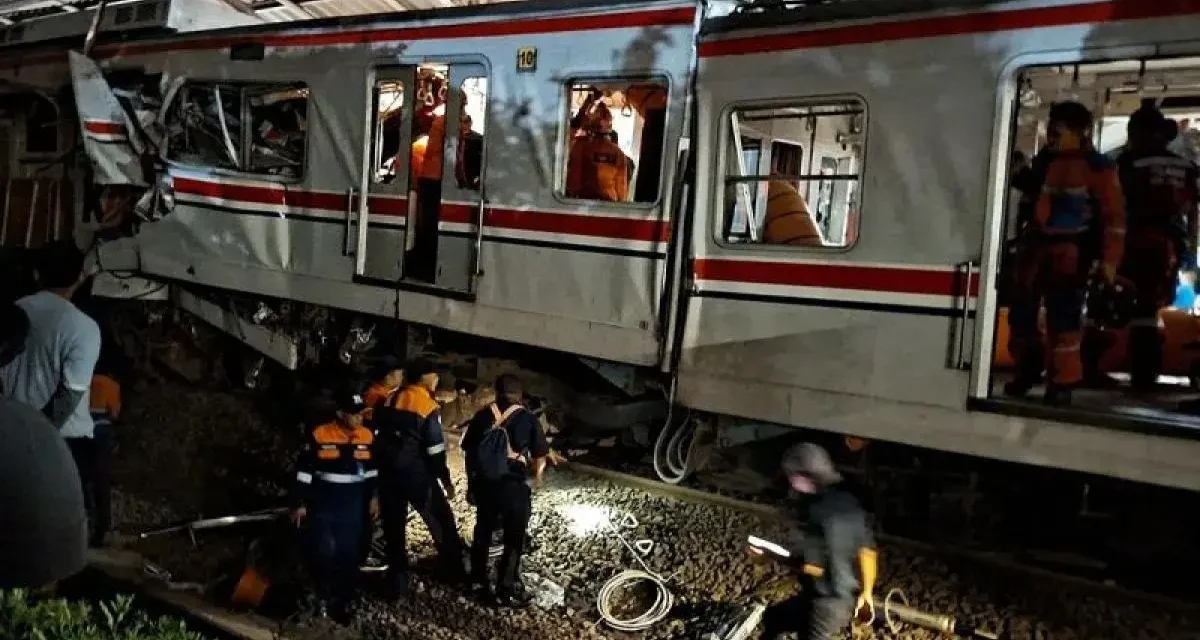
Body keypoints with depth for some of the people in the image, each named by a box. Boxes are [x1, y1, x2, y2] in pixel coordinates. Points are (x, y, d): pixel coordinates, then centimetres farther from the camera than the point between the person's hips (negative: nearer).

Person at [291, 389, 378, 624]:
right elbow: (304, 471, -5)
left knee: (349, 555, 5)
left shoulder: (367, 436, 0)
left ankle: (342, 602, 17)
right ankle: (326, 598, 17)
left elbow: (371, 468, 15)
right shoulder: (319, 436, -12)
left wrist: (372, 496, 14)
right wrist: (301, 503, -4)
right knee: (323, 553, -3)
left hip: (353, 507, 3)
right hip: (323, 505, -3)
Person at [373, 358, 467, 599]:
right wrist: (445, 480, -2)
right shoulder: (428, 406, -11)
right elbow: (435, 449, -12)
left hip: (388, 474, 5)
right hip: (417, 475, -5)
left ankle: (398, 586, 13)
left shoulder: (389, 401, 7)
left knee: (394, 529, 11)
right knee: (442, 523, 11)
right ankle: (455, 574, 20)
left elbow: (375, 437, 11)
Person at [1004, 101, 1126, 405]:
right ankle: (1028, 369, 25)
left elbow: (1113, 214, -7)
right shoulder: (1043, 161, 10)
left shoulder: (1097, 166, -6)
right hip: (1035, 245, 6)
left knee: (1063, 316, -8)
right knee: (1021, 311, 6)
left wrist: (1109, 259, -11)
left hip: (1069, 250, -6)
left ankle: (1062, 381, 2)